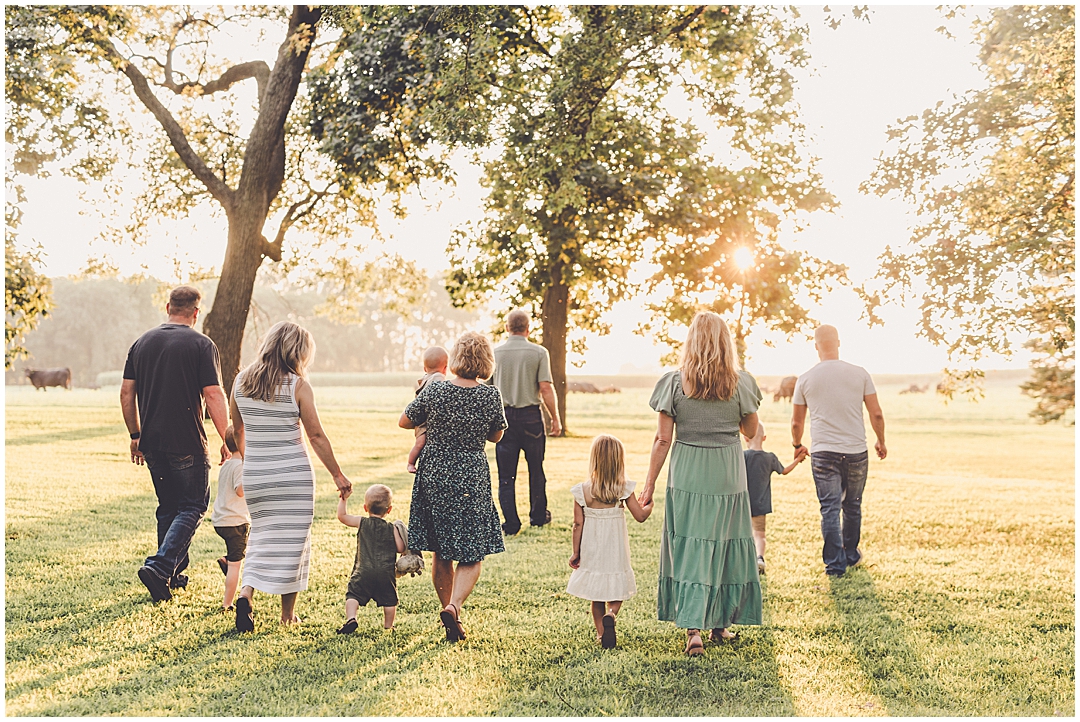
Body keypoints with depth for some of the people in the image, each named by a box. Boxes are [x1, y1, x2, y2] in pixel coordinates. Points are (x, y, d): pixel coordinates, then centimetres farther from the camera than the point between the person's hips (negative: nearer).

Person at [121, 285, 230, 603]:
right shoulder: (201, 345, -7)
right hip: (187, 445, -6)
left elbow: (126, 393, 11)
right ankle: (159, 566, -12)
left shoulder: (142, 343, 9)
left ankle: (173, 574, 22)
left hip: (151, 443, 6)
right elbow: (214, 397, -12)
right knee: (193, 507, 4)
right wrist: (227, 441, -6)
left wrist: (136, 436, 20)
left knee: (168, 507, 18)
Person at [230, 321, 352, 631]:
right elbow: (316, 436, -8)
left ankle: (246, 593, -6)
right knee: (292, 540, 7)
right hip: (293, 475, -4)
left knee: (262, 535, 16)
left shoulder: (241, 381, 4)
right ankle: (288, 613, 13)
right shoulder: (298, 386, -10)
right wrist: (337, 475, 0)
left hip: (254, 474, 4)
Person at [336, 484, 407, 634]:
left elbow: (341, 516, 6)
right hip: (386, 573, 1)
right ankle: (388, 626, 20)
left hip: (363, 572, -1)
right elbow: (401, 549, 1)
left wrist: (344, 498, 9)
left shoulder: (362, 523, 0)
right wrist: (402, 537, 19)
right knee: (389, 599, 14)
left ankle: (350, 619, -14)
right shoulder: (392, 529, 0)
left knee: (353, 595, 4)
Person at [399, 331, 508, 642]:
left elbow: (404, 422, 3)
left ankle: (450, 614, 23)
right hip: (472, 479, -1)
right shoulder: (492, 396, -9)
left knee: (441, 553, 14)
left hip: (434, 476, 2)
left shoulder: (434, 390, -9)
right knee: (472, 554, 5)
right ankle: (454, 606, -17)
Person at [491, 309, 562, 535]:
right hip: (531, 416, -1)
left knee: (506, 474, 5)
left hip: (503, 415, 1)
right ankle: (538, 516, 26)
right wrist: (555, 419, 0)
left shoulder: (494, 352, 1)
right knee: (536, 470, 15)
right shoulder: (538, 352, -5)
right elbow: (546, 389, -9)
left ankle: (510, 524, 4)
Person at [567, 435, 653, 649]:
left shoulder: (582, 491, -9)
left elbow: (578, 524, -6)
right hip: (616, 550, -1)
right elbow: (640, 515, -5)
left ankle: (601, 632, 16)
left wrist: (576, 553, 5)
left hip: (591, 550, 1)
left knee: (596, 594, 15)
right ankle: (610, 614, -18)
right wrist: (649, 504, 17)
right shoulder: (624, 489, -10)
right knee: (617, 591, 11)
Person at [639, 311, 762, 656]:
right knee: (725, 546, 14)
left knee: (690, 550, 4)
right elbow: (751, 430, 11)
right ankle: (721, 624, 25)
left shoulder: (674, 383, -7)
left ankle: (693, 629, -6)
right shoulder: (741, 383, -4)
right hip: (728, 476, 1)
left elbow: (663, 440, -6)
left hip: (686, 476, -1)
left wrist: (649, 485, 0)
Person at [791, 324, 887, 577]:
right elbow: (876, 414, 1)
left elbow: (796, 422, 7)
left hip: (823, 453, -1)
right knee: (852, 506, 17)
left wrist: (797, 445, 26)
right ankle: (851, 555, 32)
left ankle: (835, 564, 3)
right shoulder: (859, 374, -2)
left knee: (830, 509, 3)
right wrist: (881, 442, 18)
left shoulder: (805, 380, -1)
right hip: (856, 452, 1)